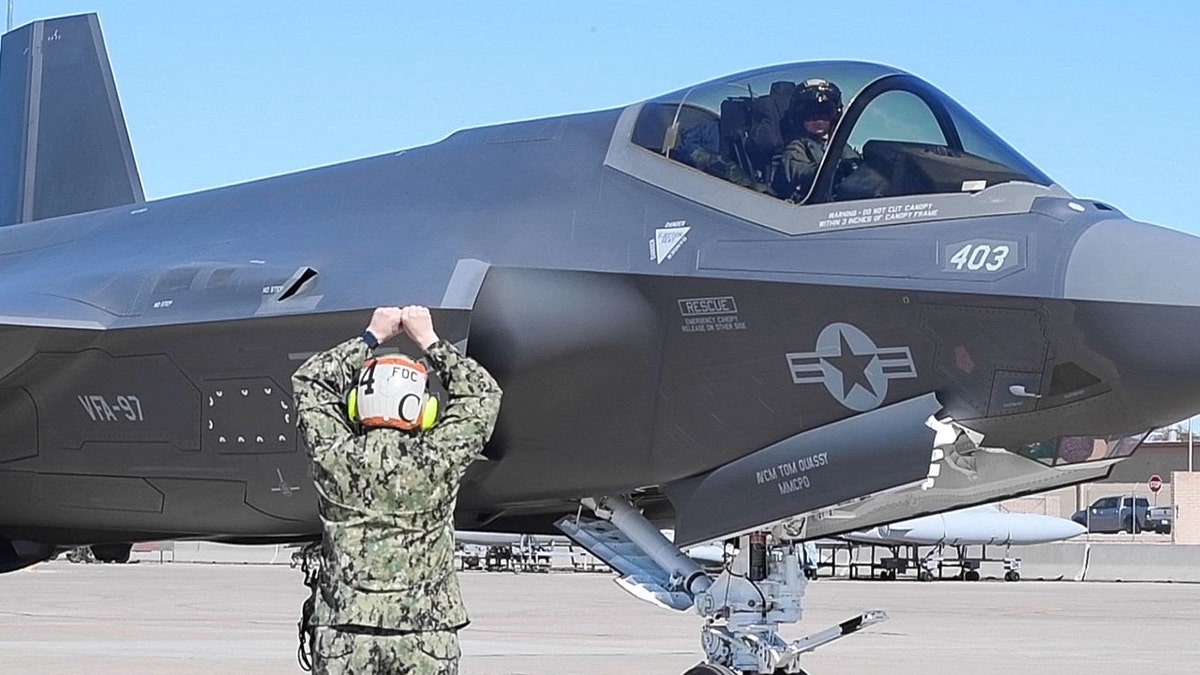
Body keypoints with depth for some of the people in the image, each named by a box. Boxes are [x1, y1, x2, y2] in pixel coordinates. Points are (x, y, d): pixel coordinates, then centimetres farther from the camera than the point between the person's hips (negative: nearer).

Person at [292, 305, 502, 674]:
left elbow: (308, 381, 15)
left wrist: (372, 337, 20)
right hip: (427, 640, -1)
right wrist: (429, 340, 15)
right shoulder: (437, 463, -7)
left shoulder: (336, 460, -4)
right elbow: (483, 394, 10)